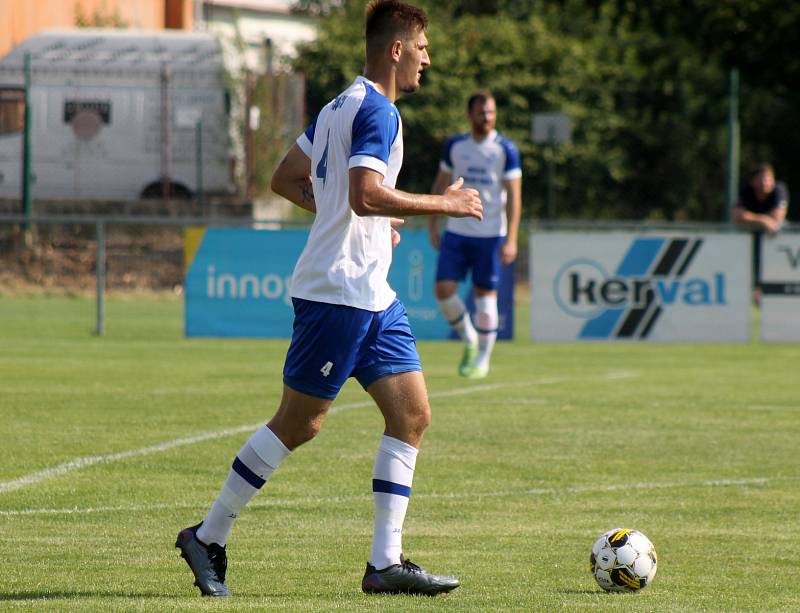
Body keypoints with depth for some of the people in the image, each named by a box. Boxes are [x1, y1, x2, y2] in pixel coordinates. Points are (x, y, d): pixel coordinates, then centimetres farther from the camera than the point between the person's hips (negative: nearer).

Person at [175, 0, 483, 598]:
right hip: (338, 292, -10)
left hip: (372, 295, 10)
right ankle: (208, 537, 8)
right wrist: (444, 203, -17)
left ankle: (386, 562, 1)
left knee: (413, 414, 3)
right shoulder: (376, 110, -14)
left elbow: (286, 180, 22)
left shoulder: (342, 105, 16)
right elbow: (366, 194, -27)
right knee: (300, 422, -3)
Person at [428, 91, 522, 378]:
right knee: (444, 290, -8)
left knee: (485, 295, 0)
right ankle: (469, 341, 15)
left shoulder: (505, 149, -3)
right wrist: (433, 223, 11)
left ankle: (482, 359, 12)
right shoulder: (455, 145, 6)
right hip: (456, 232, 3)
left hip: (490, 234, -3)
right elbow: (441, 184, 17)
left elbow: (513, 195, -5)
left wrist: (511, 239, -12)